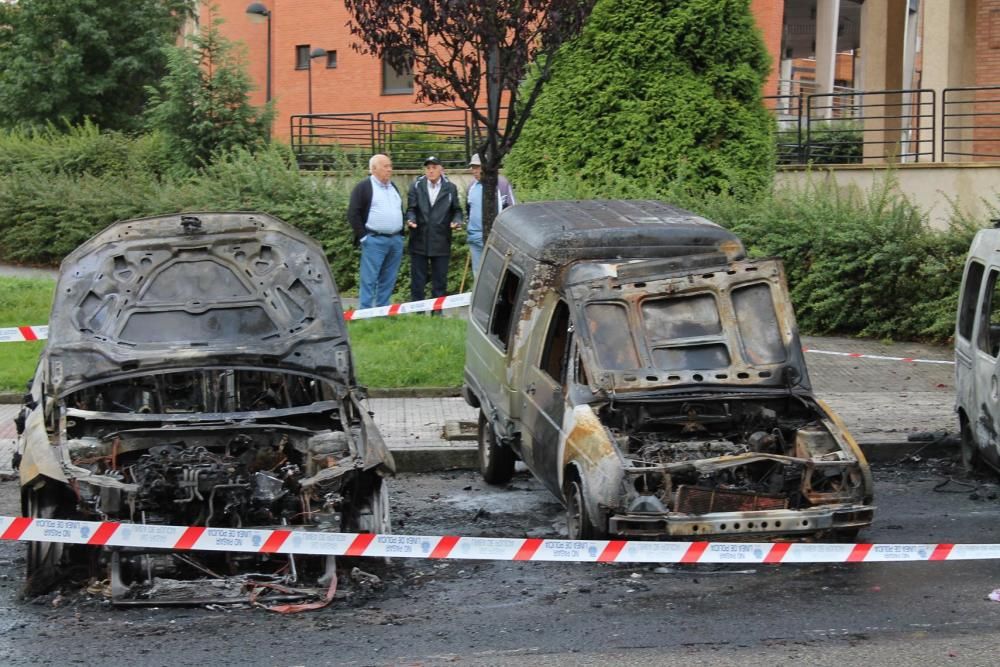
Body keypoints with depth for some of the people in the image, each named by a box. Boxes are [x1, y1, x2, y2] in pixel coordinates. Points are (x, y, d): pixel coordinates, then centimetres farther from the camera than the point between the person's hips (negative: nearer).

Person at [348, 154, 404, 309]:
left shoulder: (393, 187, 18)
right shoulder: (363, 187, -3)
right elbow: (353, 214, -8)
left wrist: (400, 235, 17)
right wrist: (363, 236, -12)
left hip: (396, 241, 7)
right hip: (374, 240, -7)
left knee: (388, 280, 8)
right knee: (369, 279, -8)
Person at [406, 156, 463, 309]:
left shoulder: (450, 188, 6)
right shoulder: (416, 187, 5)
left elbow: (456, 210, 10)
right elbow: (411, 209, 3)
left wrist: (457, 221, -11)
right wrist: (411, 219, -18)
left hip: (441, 243, 0)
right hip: (419, 241, 0)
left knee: (440, 280, 6)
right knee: (418, 280, 5)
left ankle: (438, 312, 15)